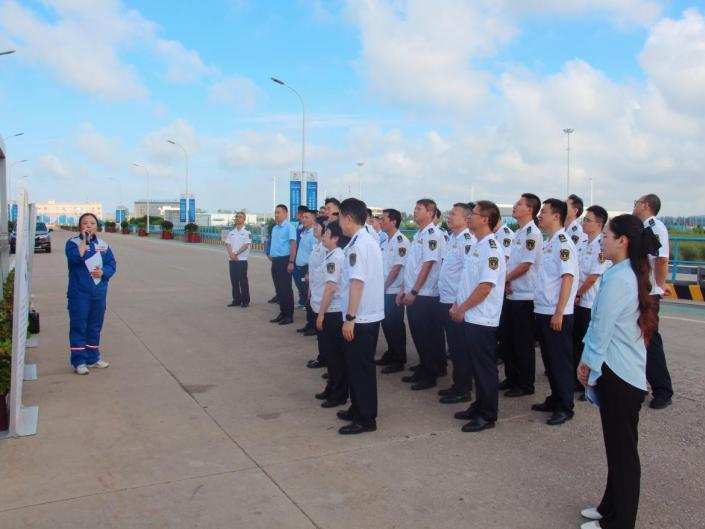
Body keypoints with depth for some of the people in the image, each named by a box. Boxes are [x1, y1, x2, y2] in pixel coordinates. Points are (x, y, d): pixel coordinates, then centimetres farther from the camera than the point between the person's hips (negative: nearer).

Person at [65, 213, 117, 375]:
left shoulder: (103, 245, 10)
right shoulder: (73, 243, -2)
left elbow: (112, 264, 7)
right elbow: (75, 258, -21)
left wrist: (103, 272, -12)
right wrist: (84, 240, -17)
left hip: (99, 292, 5)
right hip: (79, 292, -4)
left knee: (95, 326, 12)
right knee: (78, 326, -2)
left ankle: (92, 358, 24)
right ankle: (79, 361, 4)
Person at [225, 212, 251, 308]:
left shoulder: (246, 232, -3)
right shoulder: (231, 232, 12)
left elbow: (245, 246, -11)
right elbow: (228, 244, 5)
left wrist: (236, 254, -13)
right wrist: (231, 254, -12)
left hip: (242, 260, -5)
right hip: (232, 260, 5)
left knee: (243, 280, -2)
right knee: (234, 281, 8)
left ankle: (245, 301, 5)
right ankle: (236, 300, 17)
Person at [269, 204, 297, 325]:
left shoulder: (289, 227, -11)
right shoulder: (275, 228, 14)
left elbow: (293, 245, -16)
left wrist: (291, 262, -21)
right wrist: (271, 255, 16)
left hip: (284, 260, -8)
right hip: (275, 261, 8)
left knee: (286, 289, -4)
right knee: (278, 289, 12)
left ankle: (289, 315, 4)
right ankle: (282, 313, 21)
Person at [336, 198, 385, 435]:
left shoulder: (358, 244, -17)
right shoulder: (369, 241, 13)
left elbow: (357, 282, -23)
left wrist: (349, 317, -22)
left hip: (361, 317, -10)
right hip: (369, 315, 10)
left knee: (360, 368, 0)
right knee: (357, 366, 18)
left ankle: (366, 419, 9)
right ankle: (357, 410, 30)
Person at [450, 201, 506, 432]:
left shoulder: (491, 249, -17)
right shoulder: (477, 246, 12)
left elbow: (485, 286, -22)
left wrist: (462, 308, -14)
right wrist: (457, 304, 10)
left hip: (482, 320, -9)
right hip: (470, 318, 9)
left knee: (485, 368, 2)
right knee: (476, 366, 17)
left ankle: (487, 415, 13)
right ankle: (479, 406, 29)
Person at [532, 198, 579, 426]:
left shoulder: (563, 243, -14)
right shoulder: (549, 243, 13)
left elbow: (568, 278, -19)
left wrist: (558, 313, -22)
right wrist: (542, 310, 17)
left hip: (557, 314, -9)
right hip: (543, 311, 9)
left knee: (560, 361, 0)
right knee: (550, 359, 16)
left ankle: (565, 407, 11)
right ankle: (555, 399, 27)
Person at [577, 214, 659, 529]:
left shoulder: (617, 278, -20)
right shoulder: (633, 274, 11)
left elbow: (601, 327, -17)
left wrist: (587, 362, -3)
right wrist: (590, 360, 14)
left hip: (617, 373, -10)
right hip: (626, 371, 10)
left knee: (621, 450, 2)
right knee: (619, 447, 18)